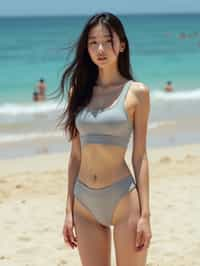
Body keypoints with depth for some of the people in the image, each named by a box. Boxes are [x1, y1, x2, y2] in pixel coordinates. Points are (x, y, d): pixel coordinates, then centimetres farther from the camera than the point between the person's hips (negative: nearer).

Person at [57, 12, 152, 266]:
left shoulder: (136, 92, -2)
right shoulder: (78, 91, 7)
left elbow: (140, 156, -3)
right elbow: (75, 155, 10)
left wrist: (145, 214, -8)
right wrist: (69, 210, 7)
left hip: (123, 199, -4)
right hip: (86, 205, 4)